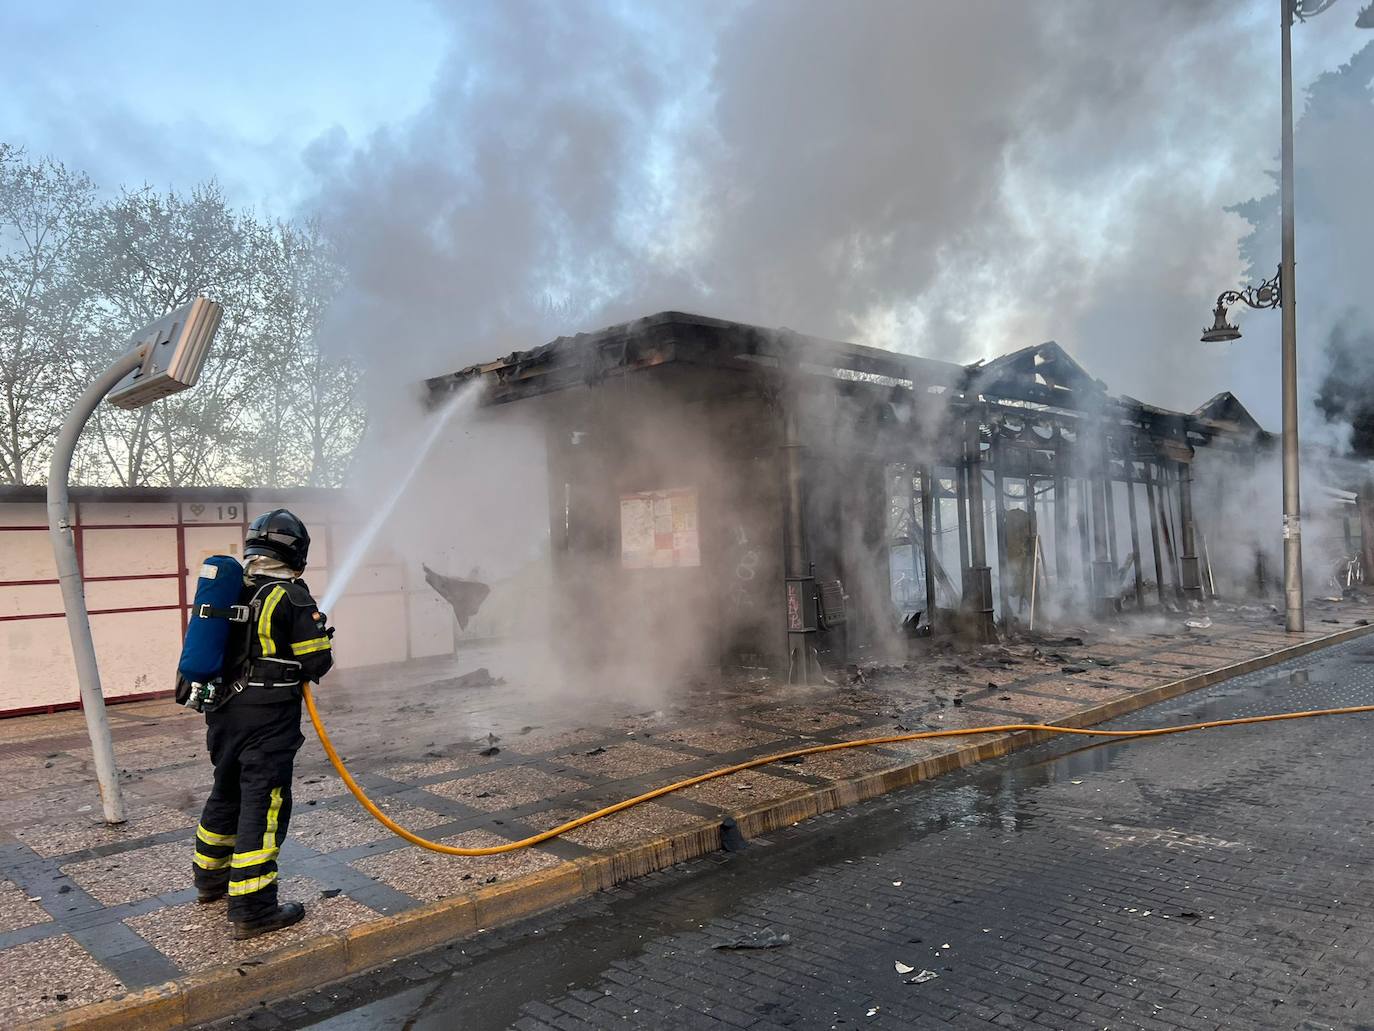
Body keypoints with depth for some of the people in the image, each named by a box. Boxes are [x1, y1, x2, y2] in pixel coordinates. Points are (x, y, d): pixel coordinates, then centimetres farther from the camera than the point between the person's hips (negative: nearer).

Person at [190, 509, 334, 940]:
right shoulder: (292, 597, -13)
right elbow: (316, 663, -12)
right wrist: (319, 635, 8)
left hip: (224, 714, 8)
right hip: (267, 719, -8)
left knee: (227, 794, 24)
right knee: (264, 806, -3)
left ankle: (211, 877, 41)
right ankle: (251, 908, -2)